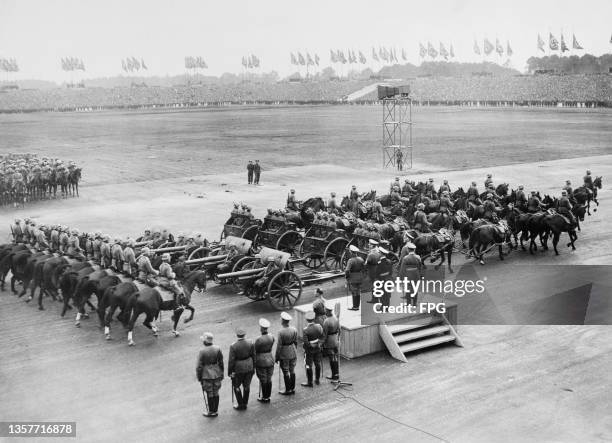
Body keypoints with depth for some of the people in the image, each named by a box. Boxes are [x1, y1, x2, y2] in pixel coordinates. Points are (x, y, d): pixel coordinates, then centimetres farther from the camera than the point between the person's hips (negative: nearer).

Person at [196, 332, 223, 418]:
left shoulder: (202, 352, -21)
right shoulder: (217, 349, -7)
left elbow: (199, 367, -15)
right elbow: (221, 363, 1)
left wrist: (199, 378, -2)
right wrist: (221, 374, 13)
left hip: (206, 376, -4)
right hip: (217, 375, 4)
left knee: (208, 394, 11)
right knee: (216, 393, 17)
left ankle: (210, 411, 23)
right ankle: (215, 410, 29)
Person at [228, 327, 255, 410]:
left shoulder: (233, 346, -20)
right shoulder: (250, 343, -9)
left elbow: (231, 360, -15)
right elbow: (253, 356, 0)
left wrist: (229, 372, -4)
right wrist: (253, 367, 13)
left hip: (238, 369, -4)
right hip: (249, 368, 4)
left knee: (236, 386, 17)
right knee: (246, 386, 18)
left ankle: (241, 405, 20)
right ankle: (245, 404, 29)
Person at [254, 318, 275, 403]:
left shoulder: (258, 339, -21)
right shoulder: (271, 338, -6)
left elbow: (255, 351, -13)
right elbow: (270, 348, 2)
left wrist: (254, 363, -1)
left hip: (261, 361, -5)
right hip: (270, 360, 5)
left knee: (263, 380, 7)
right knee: (269, 379, 14)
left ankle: (264, 398, 17)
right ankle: (268, 396, 24)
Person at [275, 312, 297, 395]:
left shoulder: (281, 332, -22)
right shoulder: (294, 330, -6)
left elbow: (279, 346, -17)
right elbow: (296, 342, 4)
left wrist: (276, 357, -6)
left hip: (284, 355, -5)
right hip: (293, 354, 6)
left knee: (286, 373, 7)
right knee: (292, 371, 17)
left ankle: (288, 390, 16)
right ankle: (293, 389, 26)